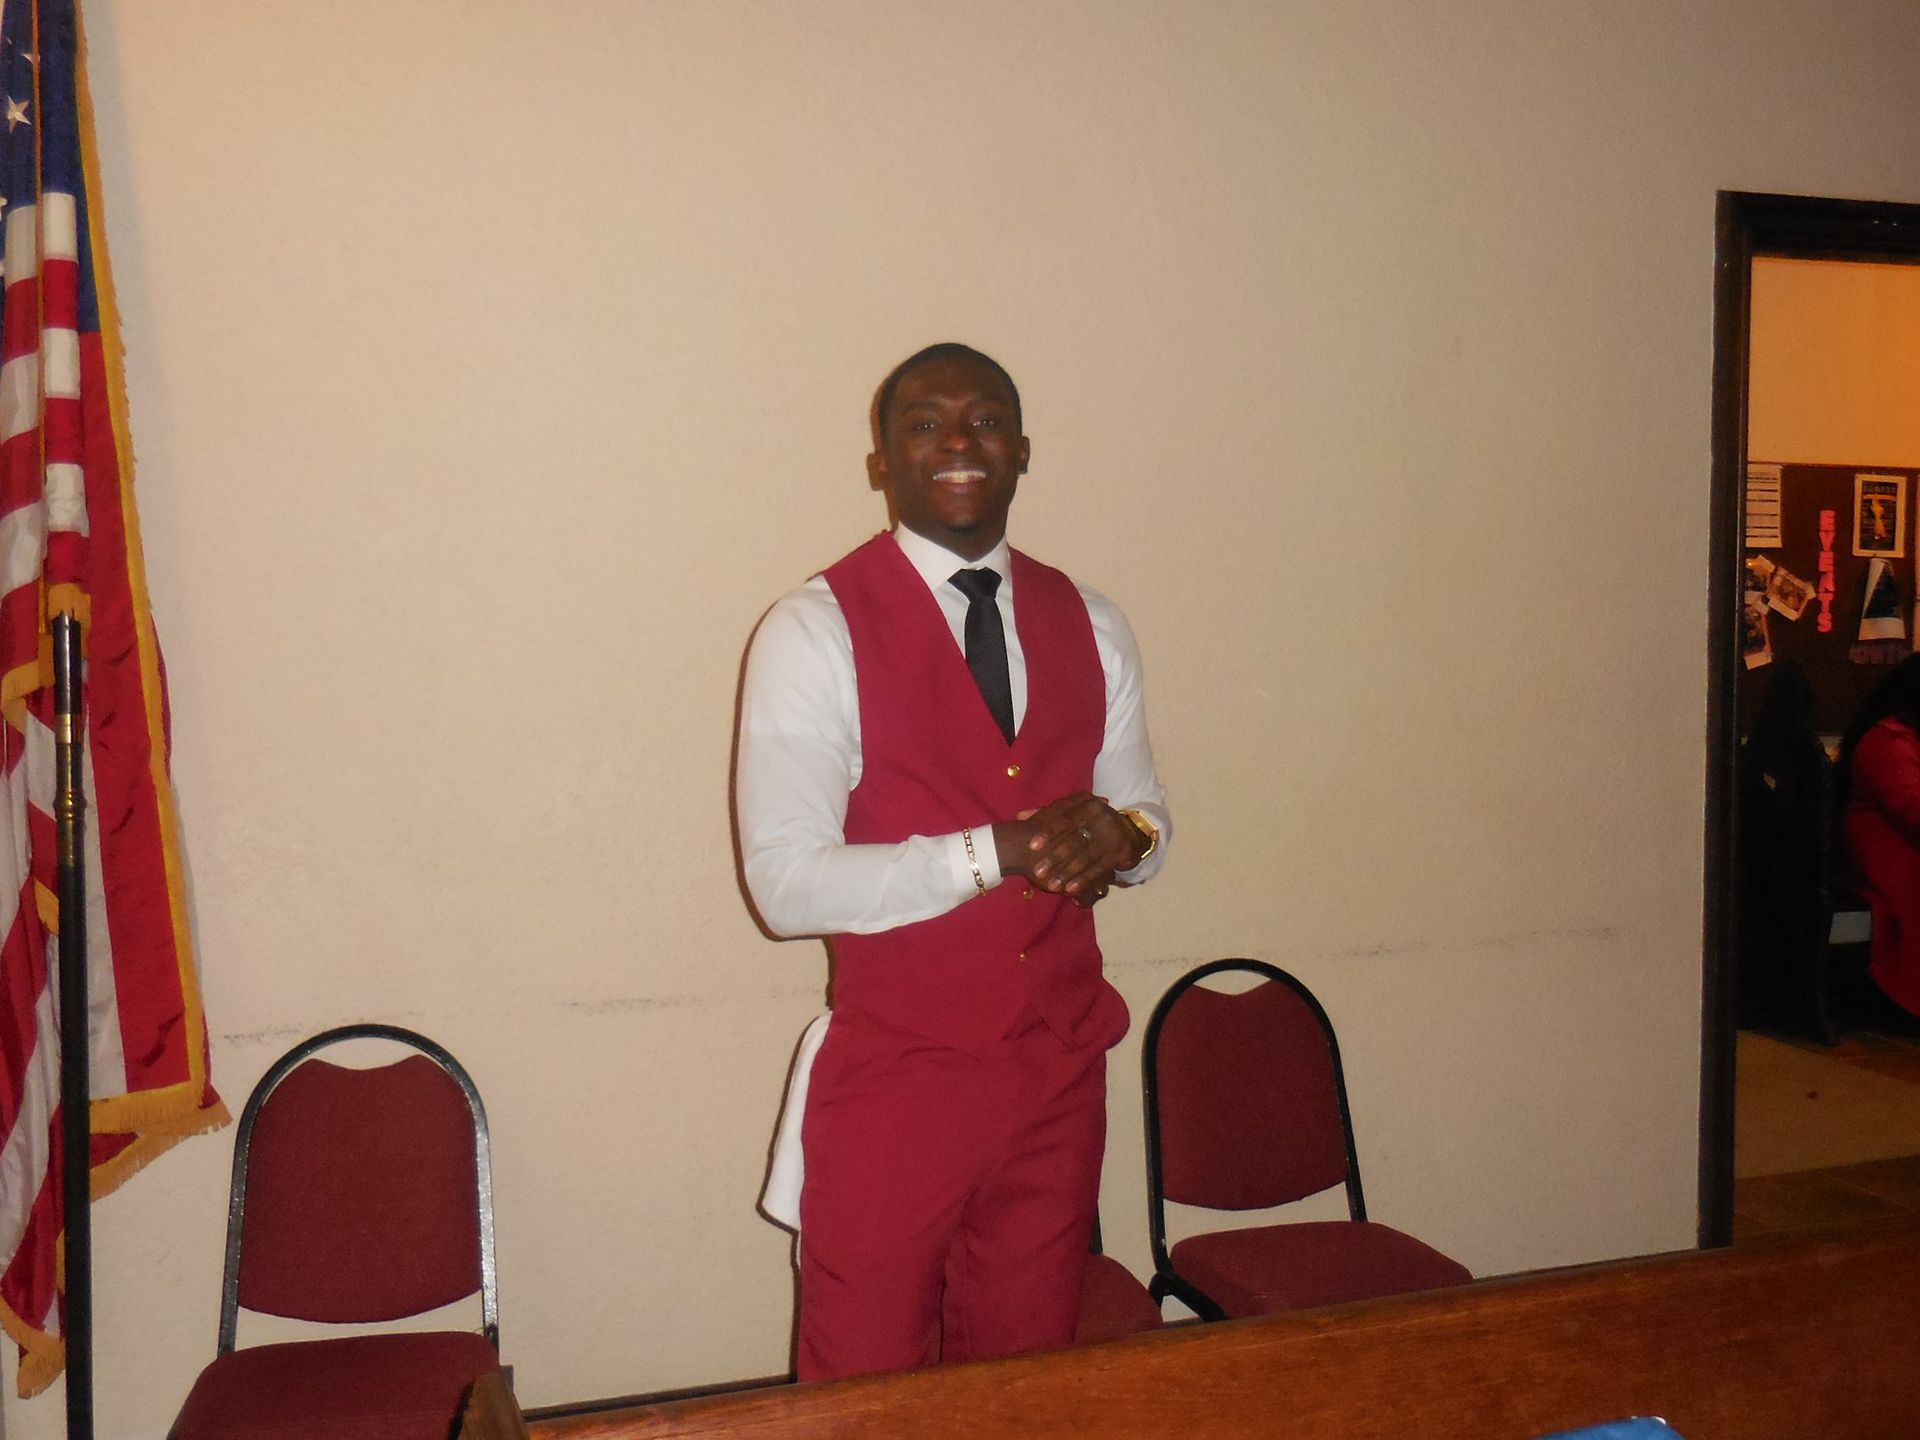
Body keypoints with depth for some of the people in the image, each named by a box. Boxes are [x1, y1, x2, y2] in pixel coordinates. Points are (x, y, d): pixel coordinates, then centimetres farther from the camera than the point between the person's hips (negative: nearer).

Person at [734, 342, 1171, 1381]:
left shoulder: (1091, 627, 7)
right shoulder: (814, 633, -10)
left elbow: (1145, 816, 13)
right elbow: (787, 884, -16)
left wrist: (1119, 839, -10)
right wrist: (996, 850, -23)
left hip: (1062, 1072, 5)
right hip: (897, 1080, -4)